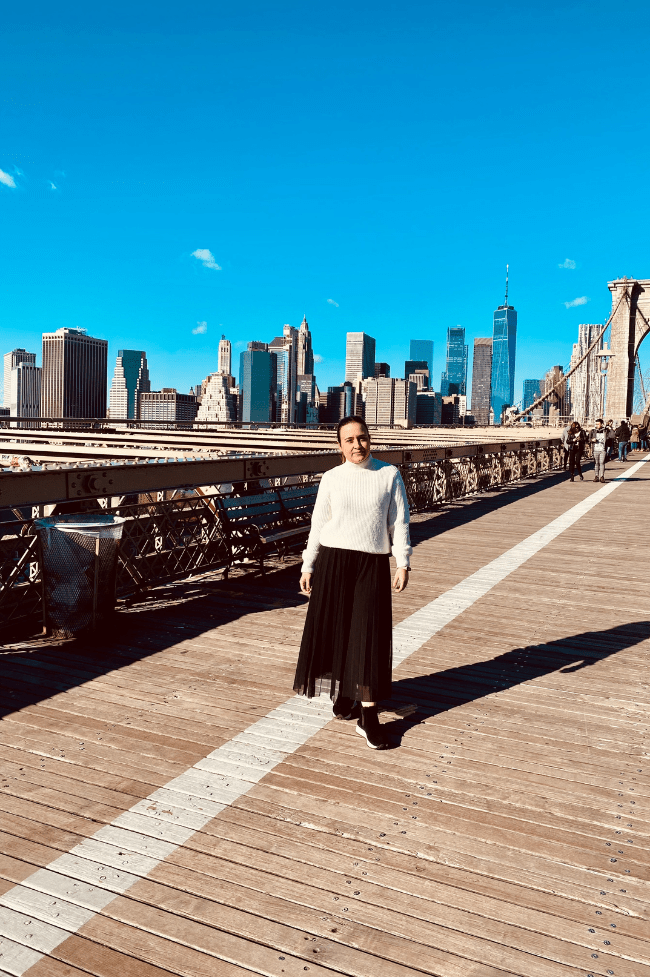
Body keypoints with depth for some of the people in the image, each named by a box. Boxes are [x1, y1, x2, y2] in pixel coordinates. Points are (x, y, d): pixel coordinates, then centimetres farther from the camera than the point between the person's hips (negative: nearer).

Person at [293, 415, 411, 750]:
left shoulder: (389, 475, 2)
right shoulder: (332, 478, 4)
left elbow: (399, 522, 2)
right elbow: (317, 524, 7)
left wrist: (403, 563, -5)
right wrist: (308, 567, 4)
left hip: (372, 566, -1)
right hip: (333, 563, 1)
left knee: (369, 637, -2)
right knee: (335, 632, 8)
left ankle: (367, 716, 4)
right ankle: (344, 693, 31)